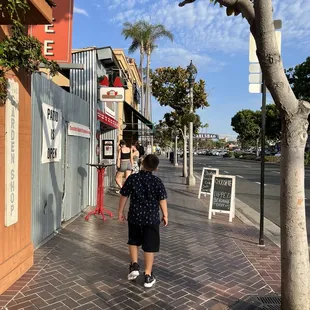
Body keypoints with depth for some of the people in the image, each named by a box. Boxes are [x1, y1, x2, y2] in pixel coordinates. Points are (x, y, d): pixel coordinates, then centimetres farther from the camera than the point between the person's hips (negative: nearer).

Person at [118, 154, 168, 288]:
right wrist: (165, 215, 9)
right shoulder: (157, 181, -10)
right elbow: (162, 200, -5)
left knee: (133, 241, 25)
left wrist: (120, 212, 12)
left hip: (134, 216, 2)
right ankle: (148, 276, 14)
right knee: (149, 246, 8)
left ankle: (134, 265, 18)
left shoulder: (132, 178, -6)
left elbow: (124, 196, -1)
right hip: (151, 218, -1)